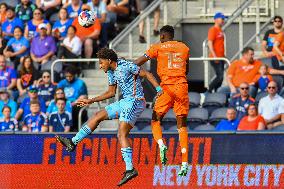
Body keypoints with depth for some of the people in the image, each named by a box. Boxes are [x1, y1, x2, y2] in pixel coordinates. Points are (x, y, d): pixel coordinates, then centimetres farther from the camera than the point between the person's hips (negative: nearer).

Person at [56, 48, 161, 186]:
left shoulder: (126, 66, -13)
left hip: (135, 101, -9)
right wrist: (90, 101, 23)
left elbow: (147, 74, -12)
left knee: (122, 135, -17)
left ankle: (130, 169, -21)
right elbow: (111, 92, 24)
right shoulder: (111, 72, 13)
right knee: (98, 116, 7)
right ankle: (73, 142, 9)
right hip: (126, 102, 9)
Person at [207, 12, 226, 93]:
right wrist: (214, 56, -23)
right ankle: (209, 91, -7)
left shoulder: (220, 30, 17)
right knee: (220, 76, -15)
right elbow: (210, 43, -16)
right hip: (215, 58, -9)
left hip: (221, 58, 9)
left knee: (220, 77, 7)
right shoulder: (213, 30, -9)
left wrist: (224, 55, 19)